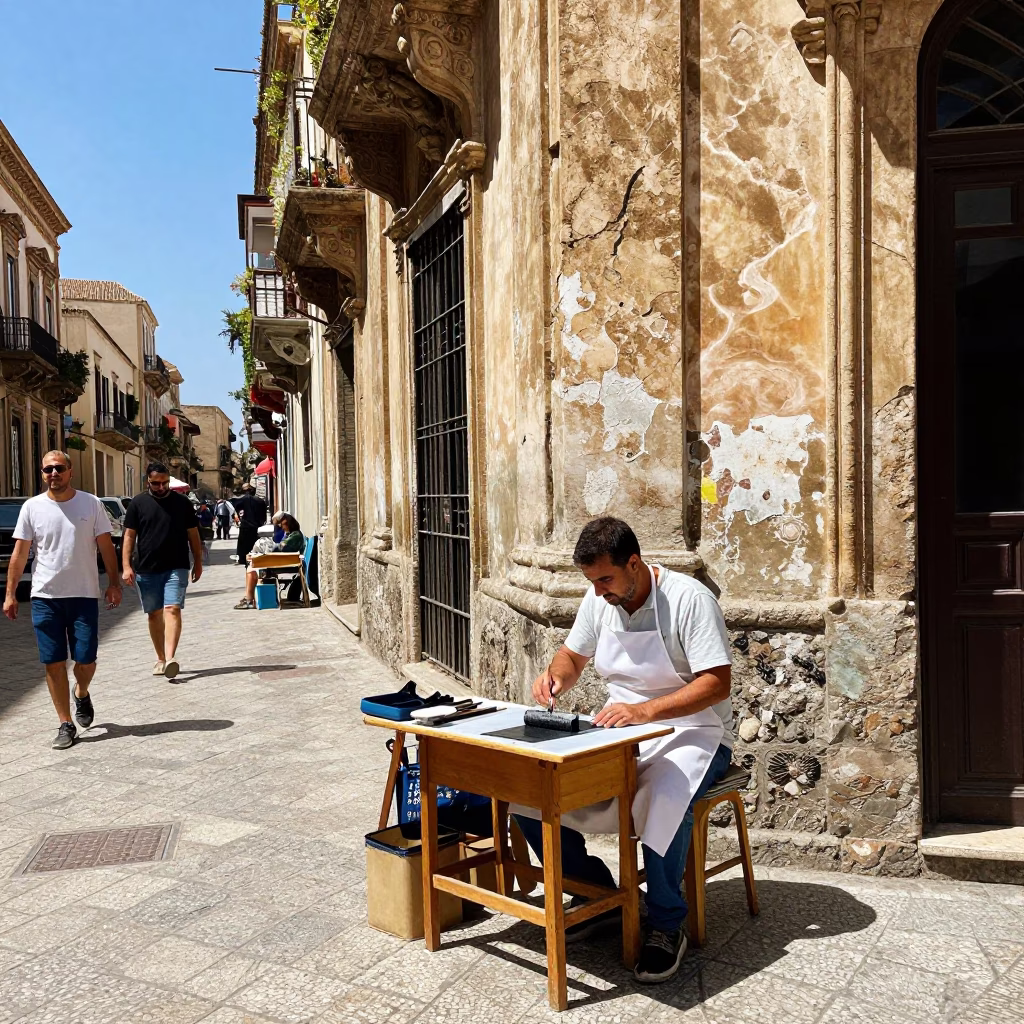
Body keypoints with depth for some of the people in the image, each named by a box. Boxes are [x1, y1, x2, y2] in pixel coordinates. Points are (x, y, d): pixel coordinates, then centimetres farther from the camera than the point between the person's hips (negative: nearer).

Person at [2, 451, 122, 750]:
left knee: (86, 660, 0)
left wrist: (114, 584, -4)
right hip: (45, 596, 1)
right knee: (53, 663, 2)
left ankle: (81, 693, 34)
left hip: (84, 594, -1)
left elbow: (106, 546, 2)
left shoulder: (91, 504, 0)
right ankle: (66, 725, 14)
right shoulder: (32, 507, 2)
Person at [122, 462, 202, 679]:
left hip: (176, 567, -2)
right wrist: (127, 566, -4)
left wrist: (198, 563, 9)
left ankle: (170, 658, -23)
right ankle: (161, 659, 21)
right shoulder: (138, 503, 3)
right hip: (146, 569, 2)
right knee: (154, 614, 9)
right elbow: (129, 535, 3)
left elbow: (193, 535, 9)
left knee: (172, 609, -15)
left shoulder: (182, 502, 3)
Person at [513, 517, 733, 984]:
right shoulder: (599, 599, 2)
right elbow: (573, 654, 16)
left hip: (691, 732, -6)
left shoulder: (688, 598, -17)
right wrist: (556, 675, -9)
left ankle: (666, 926, -14)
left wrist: (645, 710, -33)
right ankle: (598, 895, 8)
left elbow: (718, 682, -22)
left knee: (663, 800, -39)